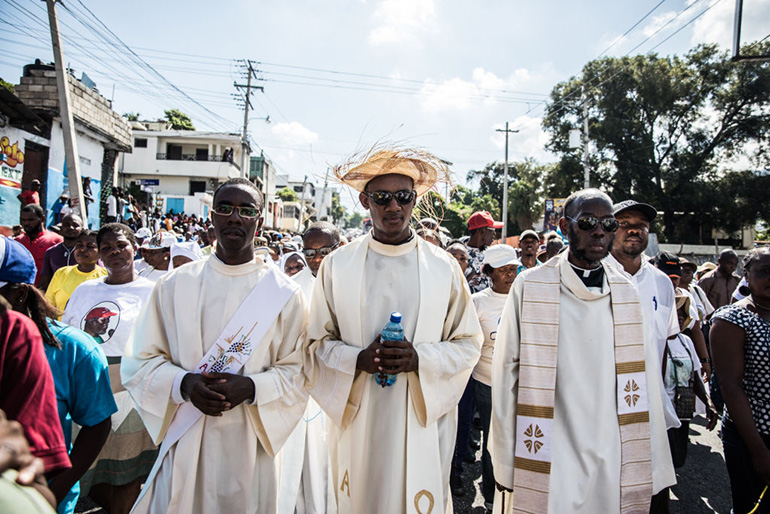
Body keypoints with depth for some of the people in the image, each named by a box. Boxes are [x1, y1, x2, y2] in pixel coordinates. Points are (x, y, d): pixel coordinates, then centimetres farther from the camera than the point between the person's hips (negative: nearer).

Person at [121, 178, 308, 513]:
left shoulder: (284, 294, -2)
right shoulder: (174, 285, 3)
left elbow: (297, 372, -3)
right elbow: (140, 361, 3)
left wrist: (251, 387, -19)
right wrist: (182, 383, -14)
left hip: (248, 446, -1)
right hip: (182, 445, 1)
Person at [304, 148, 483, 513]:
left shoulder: (445, 267, 0)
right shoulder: (336, 265, 1)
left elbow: (468, 343, 3)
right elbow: (316, 343, 3)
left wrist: (420, 358, -15)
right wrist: (358, 359, -16)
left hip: (423, 419, 0)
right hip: (357, 419, 1)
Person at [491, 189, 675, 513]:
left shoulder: (627, 292, 5)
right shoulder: (530, 286, -6)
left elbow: (644, 380, 5)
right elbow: (506, 375, -5)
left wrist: (653, 469, 4)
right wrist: (505, 464, -4)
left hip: (613, 462, 3)